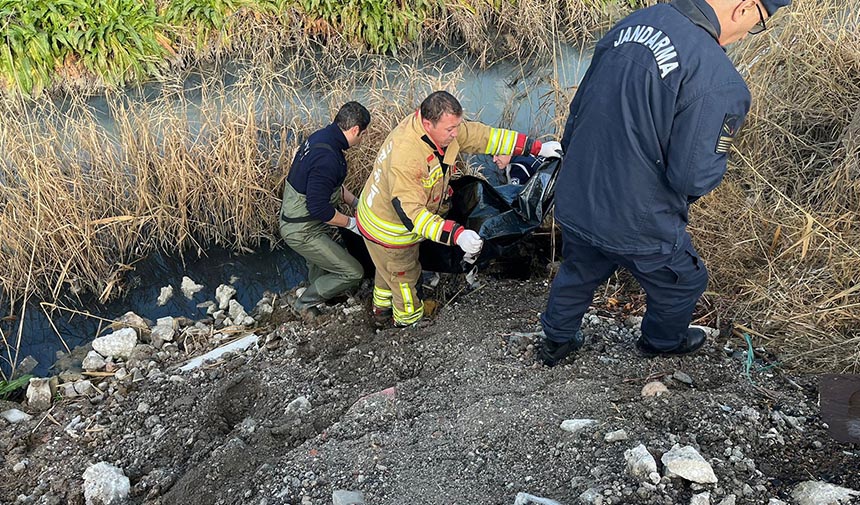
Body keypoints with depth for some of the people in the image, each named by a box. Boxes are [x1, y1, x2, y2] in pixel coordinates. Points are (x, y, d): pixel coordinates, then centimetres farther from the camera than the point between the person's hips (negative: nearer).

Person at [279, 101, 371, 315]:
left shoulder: (320, 137, 0)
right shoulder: (327, 159, -32)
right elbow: (319, 209, -29)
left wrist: (356, 202, 13)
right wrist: (351, 223, -16)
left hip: (293, 218, 10)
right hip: (302, 232, -10)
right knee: (353, 272, -1)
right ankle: (305, 303, 17)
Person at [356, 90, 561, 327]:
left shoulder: (443, 126, -17)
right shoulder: (405, 156, -42)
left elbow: (483, 135, -9)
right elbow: (410, 213, -43)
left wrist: (537, 147, -9)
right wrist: (456, 234, -52)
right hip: (389, 231, -8)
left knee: (388, 271, 31)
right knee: (405, 277, 17)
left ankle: (382, 310, 57)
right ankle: (409, 321, 44)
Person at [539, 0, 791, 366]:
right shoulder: (717, 80, -26)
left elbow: (579, 108, 7)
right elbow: (694, 178, -24)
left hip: (574, 202, 6)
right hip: (637, 225, -5)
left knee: (578, 273, 32)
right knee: (683, 283, 26)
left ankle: (555, 342, 53)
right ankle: (662, 341, 54)